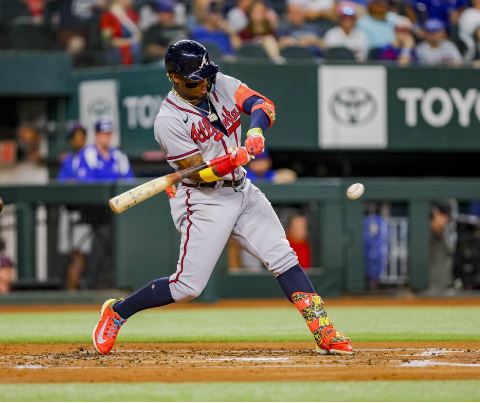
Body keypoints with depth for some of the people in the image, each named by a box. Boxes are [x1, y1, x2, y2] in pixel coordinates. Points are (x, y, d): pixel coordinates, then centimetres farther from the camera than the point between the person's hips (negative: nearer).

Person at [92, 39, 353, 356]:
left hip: (242, 191, 6)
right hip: (203, 202, -6)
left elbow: (263, 105, -7)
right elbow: (198, 173, -20)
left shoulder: (221, 84, 1)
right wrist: (233, 160, -36)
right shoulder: (168, 121, -17)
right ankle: (116, 312, 14)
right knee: (187, 287, -6)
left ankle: (325, 333, -5)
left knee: (284, 258, -5)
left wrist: (255, 132, -27)